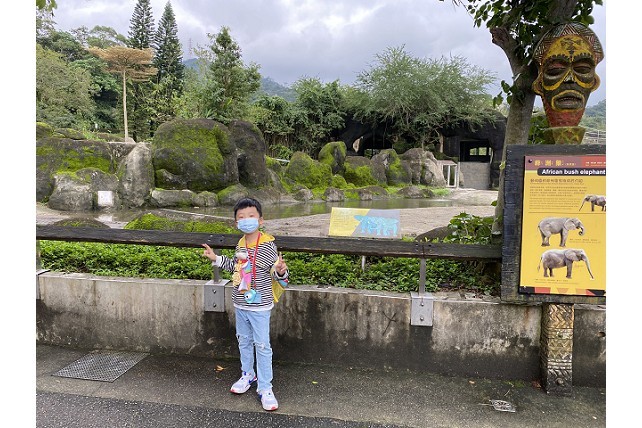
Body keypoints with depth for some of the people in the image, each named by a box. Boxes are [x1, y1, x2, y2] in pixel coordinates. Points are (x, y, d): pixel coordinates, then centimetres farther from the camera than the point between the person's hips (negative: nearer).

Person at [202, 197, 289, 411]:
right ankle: (248, 375, 42)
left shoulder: (268, 244, -17)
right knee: (244, 341, 21)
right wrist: (216, 259, 16)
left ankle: (265, 388, 14)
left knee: (262, 345, 1)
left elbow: (276, 272, -17)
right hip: (240, 304, 7)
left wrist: (281, 271, -39)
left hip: (260, 305, -6)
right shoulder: (240, 244, 2)